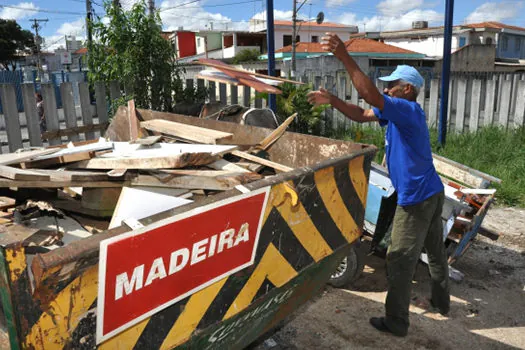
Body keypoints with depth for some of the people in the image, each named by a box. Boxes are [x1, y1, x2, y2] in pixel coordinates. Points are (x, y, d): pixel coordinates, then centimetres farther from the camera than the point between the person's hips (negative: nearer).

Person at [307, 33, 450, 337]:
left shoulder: (409, 110, -19)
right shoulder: (397, 113, 10)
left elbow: (370, 95, -34)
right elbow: (361, 115, 9)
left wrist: (344, 57, -35)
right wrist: (332, 100, -5)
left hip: (416, 199, -10)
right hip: (432, 193, 10)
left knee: (400, 260, -1)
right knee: (435, 251, 23)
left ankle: (396, 322, 11)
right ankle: (442, 301, 41)